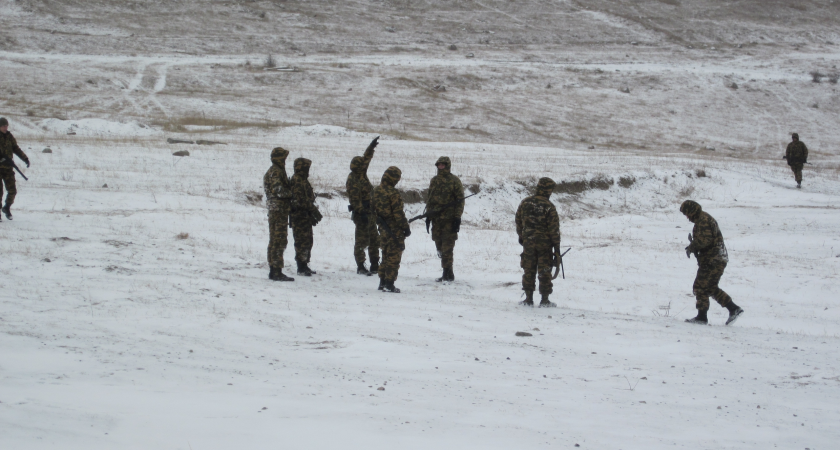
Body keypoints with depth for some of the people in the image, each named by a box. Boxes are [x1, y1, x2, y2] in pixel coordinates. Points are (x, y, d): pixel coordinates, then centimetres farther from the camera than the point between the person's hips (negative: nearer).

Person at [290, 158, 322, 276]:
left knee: (307, 242, 14)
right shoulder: (297, 181, -15)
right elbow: (301, 201, -22)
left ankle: (304, 266, 20)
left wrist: (313, 213, 22)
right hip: (299, 216, -10)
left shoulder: (303, 180, 18)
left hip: (305, 217, 10)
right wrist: (315, 211, -19)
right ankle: (301, 268, -5)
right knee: (302, 242, -8)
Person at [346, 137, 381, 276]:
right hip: (362, 214, -10)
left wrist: (371, 147, 22)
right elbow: (354, 199, -22)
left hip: (370, 213, 10)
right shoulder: (353, 180, -17)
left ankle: (375, 265, 19)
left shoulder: (361, 174, 10)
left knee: (374, 240, 13)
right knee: (362, 240, -6)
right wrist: (361, 213, -25)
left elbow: (366, 158, 25)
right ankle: (360, 267, -1)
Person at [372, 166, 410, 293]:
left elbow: (374, 210, 14)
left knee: (386, 255, 18)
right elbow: (398, 213, -19)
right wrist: (406, 227, -11)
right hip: (395, 230, -8)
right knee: (394, 256, -1)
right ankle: (389, 284, -2)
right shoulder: (393, 193, -20)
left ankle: (382, 282, 21)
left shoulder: (376, 191, 6)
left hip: (383, 229, 8)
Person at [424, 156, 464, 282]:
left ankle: (447, 273, -4)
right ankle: (447, 274, 13)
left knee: (447, 248, -8)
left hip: (449, 219, -6)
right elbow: (429, 199, 22)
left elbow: (460, 200, -5)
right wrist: (428, 215, 17)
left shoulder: (455, 181, -3)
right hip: (436, 218, 6)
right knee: (440, 247, 7)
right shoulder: (434, 180, 15)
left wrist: (457, 217, -11)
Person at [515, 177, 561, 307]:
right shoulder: (549, 207, -14)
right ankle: (545, 300, 6)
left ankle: (528, 299, 13)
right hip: (544, 243, -3)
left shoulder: (525, 203, 0)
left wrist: (521, 236, 23)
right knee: (545, 272, 4)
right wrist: (557, 245, -3)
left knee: (529, 270, 10)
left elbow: (518, 221, 10)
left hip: (528, 242, 3)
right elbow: (554, 228, -11)